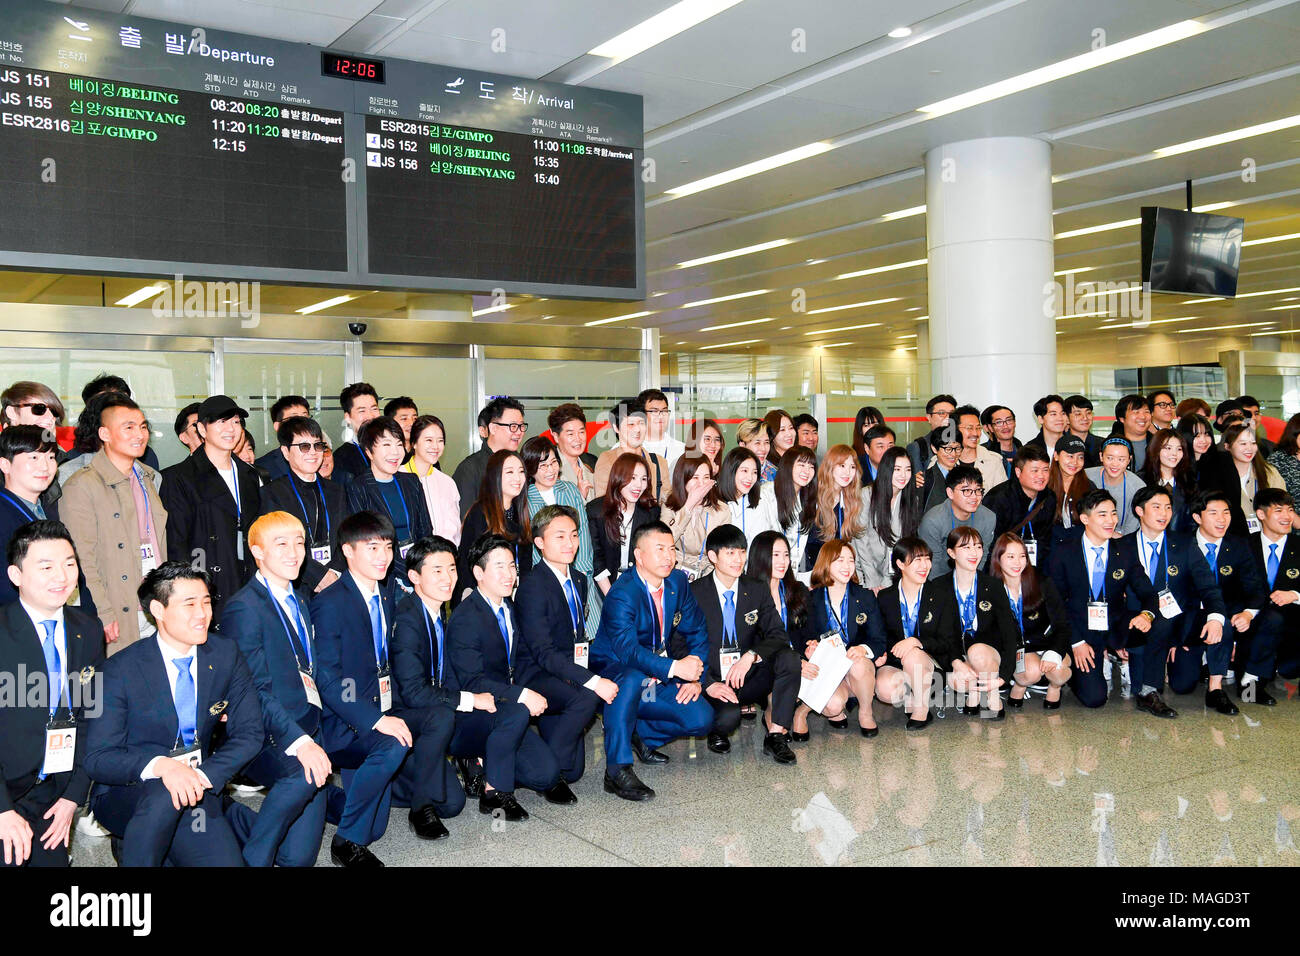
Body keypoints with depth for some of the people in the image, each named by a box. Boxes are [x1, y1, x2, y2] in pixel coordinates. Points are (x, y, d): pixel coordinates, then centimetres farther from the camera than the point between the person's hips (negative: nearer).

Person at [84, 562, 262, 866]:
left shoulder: (225, 655, -1)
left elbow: (249, 733, -1)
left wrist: (204, 775, -19)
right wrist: (160, 765, -34)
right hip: (126, 794, -4)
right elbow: (97, 758, -14)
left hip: (197, 787, 4)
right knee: (166, 794, -36)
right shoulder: (121, 670, -11)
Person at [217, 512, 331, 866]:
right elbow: (257, 690, -17)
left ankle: (238, 820, 22)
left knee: (299, 857, -3)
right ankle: (251, 858, -15)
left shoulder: (302, 599, 16)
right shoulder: (242, 608, -9)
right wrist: (298, 741, -27)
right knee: (302, 774, -37)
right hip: (264, 738, -7)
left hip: (306, 732, 7)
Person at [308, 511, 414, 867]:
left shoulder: (389, 591, 7)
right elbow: (327, 680, -21)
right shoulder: (329, 603, -15)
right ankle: (347, 841, -17)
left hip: (378, 712, 7)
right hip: (339, 721, -7)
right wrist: (376, 720, -29)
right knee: (393, 746, -35)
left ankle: (325, 797, 30)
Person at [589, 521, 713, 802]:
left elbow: (697, 632, 7)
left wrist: (695, 677, -7)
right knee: (632, 677, -41)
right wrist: (675, 667, -46)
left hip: (656, 682, 6)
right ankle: (617, 771, -33)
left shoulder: (677, 582, -1)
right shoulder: (622, 594, -23)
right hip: (612, 673, -6)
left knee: (702, 719, -13)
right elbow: (626, 649, -37)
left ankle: (640, 734, 14)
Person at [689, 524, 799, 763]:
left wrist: (751, 656, -23)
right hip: (710, 681, -3)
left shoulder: (758, 590, 5)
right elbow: (680, 647, -6)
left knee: (789, 658, -23)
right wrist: (708, 684, -19)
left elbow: (778, 636, -2)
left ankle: (776, 735, -17)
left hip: (747, 679, 3)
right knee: (728, 715, -34)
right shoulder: (694, 593, -5)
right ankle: (717, 733, 5)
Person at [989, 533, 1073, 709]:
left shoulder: (1042, 583, -11)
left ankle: (1055, 687, 4)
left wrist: (1053, 654, -28)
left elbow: (1062, 624, -10)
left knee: (1056, 670, -32)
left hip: (1047, 643, 0)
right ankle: (1019, 687, 2)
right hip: (1014, 648, 0)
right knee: (1032, 671, -33)